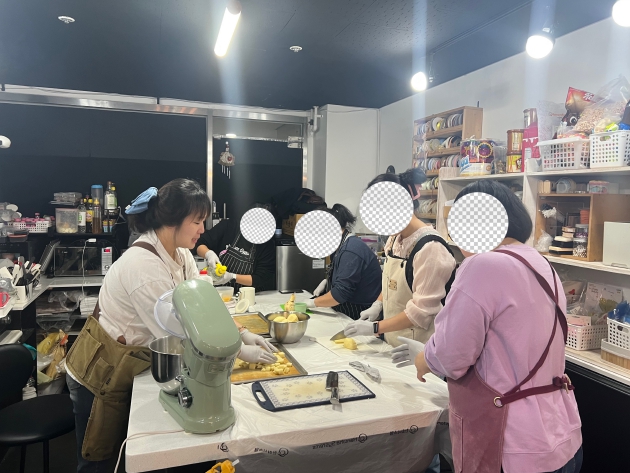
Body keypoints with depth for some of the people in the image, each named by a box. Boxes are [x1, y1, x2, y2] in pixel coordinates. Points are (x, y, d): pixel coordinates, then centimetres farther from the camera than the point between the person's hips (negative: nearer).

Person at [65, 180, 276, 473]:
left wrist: (243, 333, -12)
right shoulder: (144, 265, -33)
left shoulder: (180, 254, -5)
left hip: (127, 369, 8)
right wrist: (240, 352, -21)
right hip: (101, 374, -7)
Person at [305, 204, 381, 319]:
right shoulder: (343, 245, 8)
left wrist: (313, 303, -13)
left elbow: (341, 293, -24)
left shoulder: (351, 251, -23)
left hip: (362, 316, -9)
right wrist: (326, 281, 6)